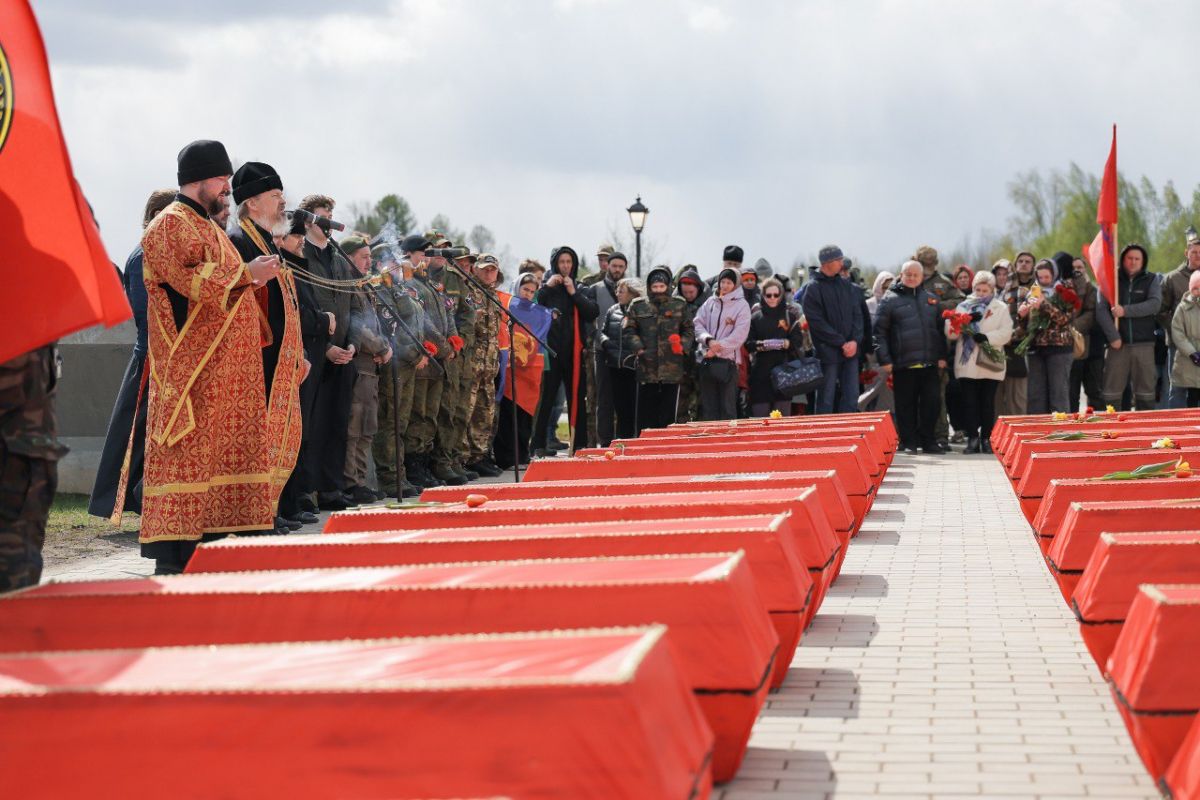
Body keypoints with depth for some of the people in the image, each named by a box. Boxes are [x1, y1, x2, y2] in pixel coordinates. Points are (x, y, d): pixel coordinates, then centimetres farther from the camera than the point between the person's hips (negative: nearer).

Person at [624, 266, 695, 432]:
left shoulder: (680, 305, 9)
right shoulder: (637, 306, 8)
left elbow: (689, 330, 11)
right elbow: (629, 331, 6)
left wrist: (683, 346, -8)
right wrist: (639, 349, -9)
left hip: (672, 369, 0)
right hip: (646, 368, 0)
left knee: (668, 414, 3)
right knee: (645, 413, 2)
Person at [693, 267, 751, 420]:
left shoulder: (741, 305, 0)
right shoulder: (710, 302, 12)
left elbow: (739, 335, -7)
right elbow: (697, 323, 7)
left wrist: (718, 347, -12)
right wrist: (708, 340, -11)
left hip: (727, 360, -4)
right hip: (707, 360, 4)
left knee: (728, 407, -2)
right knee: (708, 404, 7)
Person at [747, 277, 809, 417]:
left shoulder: (790, 316, 9)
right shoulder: (756, 317, 11)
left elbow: (798, 340, 0)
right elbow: (748, 343, 4)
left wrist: (784, 343, -18)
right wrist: (762, 345, -15)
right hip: (761, 370, 0)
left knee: (783, 416, -1)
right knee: (760, 414, -3)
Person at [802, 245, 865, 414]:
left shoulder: (848, 286, 12)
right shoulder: (813, 288, -5)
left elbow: (858, 315, 10)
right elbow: (817, 322, -11)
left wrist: (855, 340, -7)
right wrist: (842, 342, -14)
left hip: (851, 351, 5)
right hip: (828, 352, -5)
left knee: (851, 397, 5)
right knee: (826, 400, 0)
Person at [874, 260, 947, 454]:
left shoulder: (931, 300, 15)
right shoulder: (890, 300, 2)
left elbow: (940, 329, 18)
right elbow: (880, 332, -1)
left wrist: (941, 356, 9)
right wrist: (884, 359, -8)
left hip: (929, 363, 3)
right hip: (903, 363, -3)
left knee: (931, 402, 4)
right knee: (906, 405, 2)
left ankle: (929, 441, 13)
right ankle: (909, 443, 10)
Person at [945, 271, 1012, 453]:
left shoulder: (1000, 308, 10)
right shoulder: (963, 306, 12)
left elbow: (1006, 332, -3)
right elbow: (951, 332, 1)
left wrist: (987, 337, -19)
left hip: (989, 364, -1)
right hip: (966, 363, 1)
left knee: (988, 402, 3)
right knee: (969, 402, -3)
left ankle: (986, 439, 11)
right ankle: (972, 439, 0)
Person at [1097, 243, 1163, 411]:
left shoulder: (1152, 280, 9)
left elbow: (1155, 304, -9)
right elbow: (1101, 310, -3)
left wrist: (1125, 311, -17)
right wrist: (1113, 337, -13)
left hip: (1144, 343, 1)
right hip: (1118, 344, 0)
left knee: (1145, 390, 3)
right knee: (1112, 391, -2)